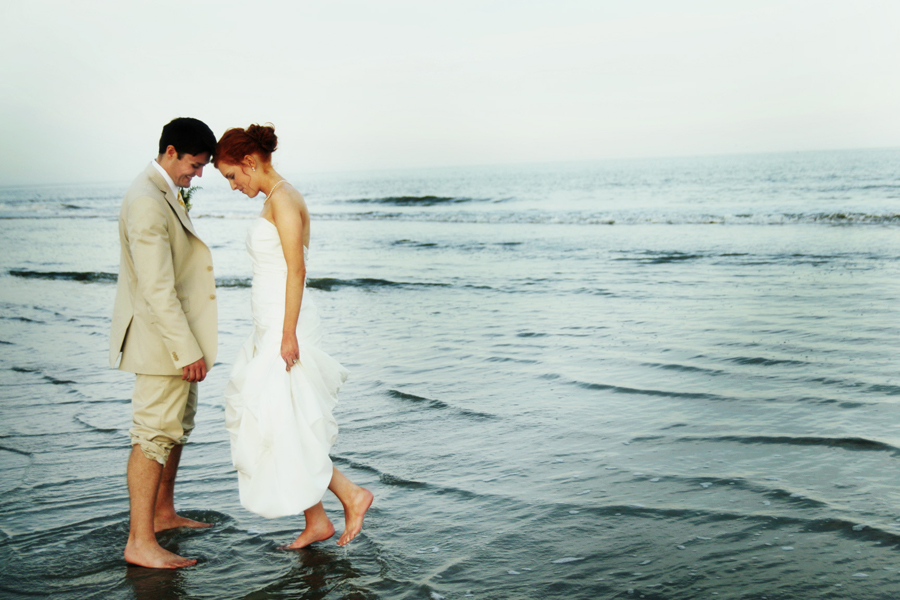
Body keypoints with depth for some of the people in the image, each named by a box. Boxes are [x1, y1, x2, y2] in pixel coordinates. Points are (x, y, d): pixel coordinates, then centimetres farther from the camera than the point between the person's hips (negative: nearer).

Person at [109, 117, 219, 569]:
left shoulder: (166, 194, 12)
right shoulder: (146, 202, -21)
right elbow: (156, 286, -26)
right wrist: (187, 349, -24)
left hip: (177, 334, 11)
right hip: (160, 337, -11)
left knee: (178, 426, 20)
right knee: (154, 434, -7)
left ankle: (163, 512, 34)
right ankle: (140, 542, -1)